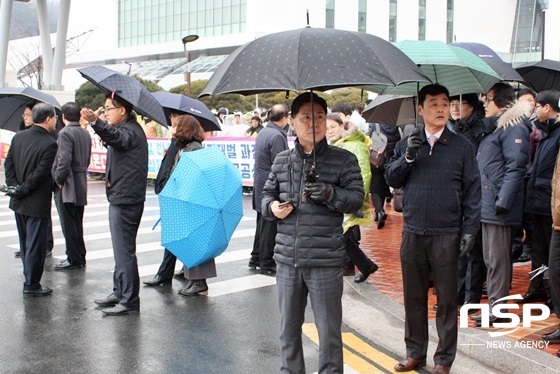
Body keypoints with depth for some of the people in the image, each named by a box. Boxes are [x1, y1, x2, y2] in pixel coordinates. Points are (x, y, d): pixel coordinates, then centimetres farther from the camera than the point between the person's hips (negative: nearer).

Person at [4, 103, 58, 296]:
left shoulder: (18, 137, 3)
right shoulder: (50, 144, -17)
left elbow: (8, 163, 2)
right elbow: (40, 173, -20)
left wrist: (14, 186, -1)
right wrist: (22, 190, -11)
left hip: (18, 201, 7)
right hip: (37, 203, -7)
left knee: (25, 243, 18)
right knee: (36, 244, 2)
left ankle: (30, 278, 29)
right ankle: (32, 284, 8)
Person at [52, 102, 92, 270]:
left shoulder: (65, 133, -14)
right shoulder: (85, 133, 11)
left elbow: (64, 159, -22)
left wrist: (58, 179, -13)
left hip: (67, 186, -8)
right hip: (81, 185, 8)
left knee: (68, 225, -1)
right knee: (77, 223, 15)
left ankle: (74, 259, 3)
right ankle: (80, 257, 20)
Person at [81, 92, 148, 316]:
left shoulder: (130, 131, -16)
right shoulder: (128, 129, 18)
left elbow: (115, 137, -39)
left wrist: (95, 122, -56)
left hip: (125, 199, -11)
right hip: (121, 197, 11)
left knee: (124, 251, -7)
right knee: (122, 249, 18)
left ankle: (129, 301, -2)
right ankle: (119, 293, 29)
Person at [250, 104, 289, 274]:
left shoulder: (263, 132, 10)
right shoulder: (277, 136, -19)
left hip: (260, 182, 9)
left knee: (262, 222, 18)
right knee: (269, 225, 0)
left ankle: (256, 258, 27)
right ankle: (266, 263, 9)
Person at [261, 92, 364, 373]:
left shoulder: (344, 160, -1)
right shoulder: (281, 161, 10)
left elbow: (357, 199, -6)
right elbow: (267, 194, 18)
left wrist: (331, 194, -24)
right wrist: (272, 207, -4)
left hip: (325, 262, -4)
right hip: (287, 260, 4)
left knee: (329, 332, 5)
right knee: (288, 329, 16)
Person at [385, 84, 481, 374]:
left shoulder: (461, 146, 1)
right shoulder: (407, 144, 9)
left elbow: (472, 190, 1)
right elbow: (391, 179, 4)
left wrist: (470, 229, -5)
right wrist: (408, 157, -11)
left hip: (446, 235, -2)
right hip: (413, 233, 3)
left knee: (447, 299, 6)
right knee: (413, 296, 12)